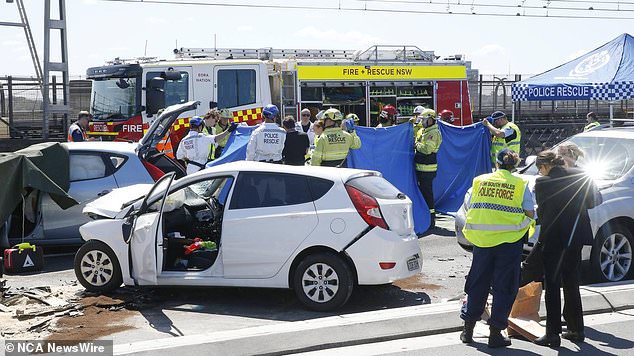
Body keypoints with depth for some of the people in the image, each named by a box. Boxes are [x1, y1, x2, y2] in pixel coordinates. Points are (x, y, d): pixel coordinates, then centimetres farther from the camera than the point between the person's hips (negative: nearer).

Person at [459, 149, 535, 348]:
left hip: (482, 239, 3)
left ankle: (468, 329, 20)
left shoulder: (479, 181, 5)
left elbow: (469, 207, 8)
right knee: (504, 287, 6)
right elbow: (530, 214, -3)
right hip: (510, 241, -2)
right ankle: (495, 333, 7)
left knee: (478, 283, 14)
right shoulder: (520, 185, -1)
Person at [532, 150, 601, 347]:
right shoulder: (580, 176, 0)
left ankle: (553, 333, 1)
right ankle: (576, 330, 25)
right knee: (571, 283, 17)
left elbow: (541, 211, 0)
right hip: (575, 237, 5)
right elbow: (593, 202, 7)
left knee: (552, 286, 2)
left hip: (553, 237, -5)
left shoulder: (542, 182, -9)